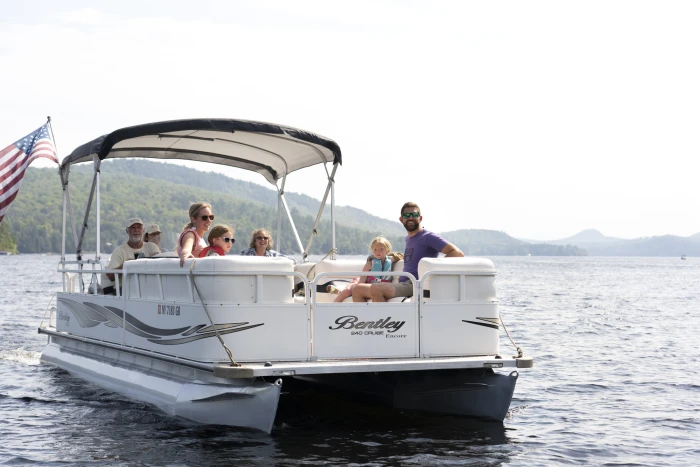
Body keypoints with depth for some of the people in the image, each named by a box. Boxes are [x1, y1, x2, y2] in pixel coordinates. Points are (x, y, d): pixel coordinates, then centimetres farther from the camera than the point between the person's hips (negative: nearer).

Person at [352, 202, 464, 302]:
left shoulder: (428, 237, -4)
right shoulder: (408, 239, 22)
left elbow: (458, 253, -13)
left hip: (415, 285, -9)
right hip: (402, 284, 9)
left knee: (376, 289, -32)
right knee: (357, 289, 4)